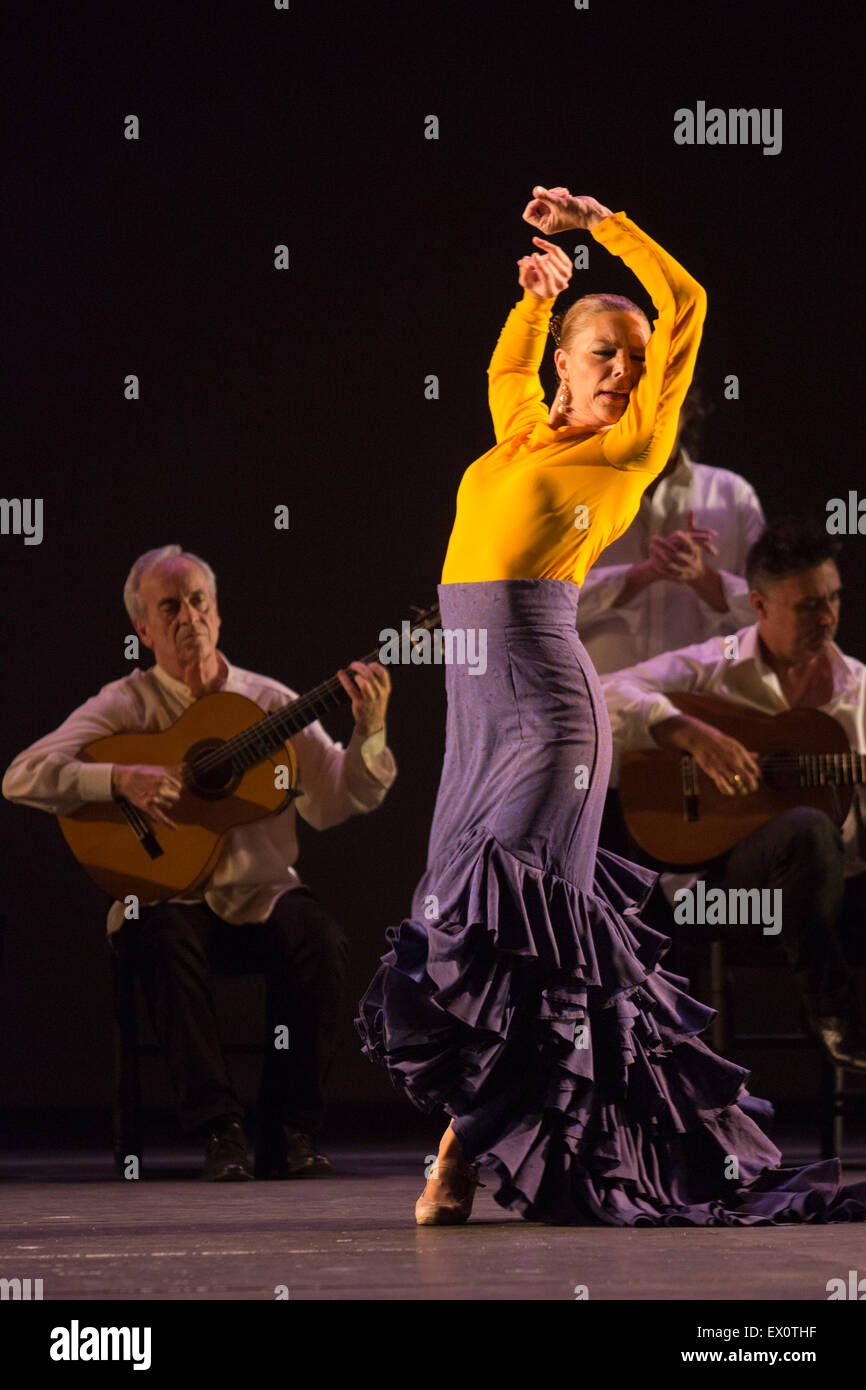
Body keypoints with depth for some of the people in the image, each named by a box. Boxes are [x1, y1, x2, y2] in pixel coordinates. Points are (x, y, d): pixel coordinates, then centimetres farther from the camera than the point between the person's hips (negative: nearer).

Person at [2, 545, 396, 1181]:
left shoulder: (268, 702, 8)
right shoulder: (125, 705, 1)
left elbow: (333, 801, 1)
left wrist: (369, 733, -16)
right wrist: (123, 779, -24)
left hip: (262, 896, 2)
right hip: (170, 896, -2)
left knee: (319, 938, -29)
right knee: (168, 942, -36)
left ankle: (290, 1131, -17)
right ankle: (220, 1133, -29)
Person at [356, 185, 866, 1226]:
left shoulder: (632, 449, 4)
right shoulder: (523, 434, 20)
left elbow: (686, 303, 2)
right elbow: (505, 366, 44)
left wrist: (597, 222, 11)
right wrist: (538, 294, 31)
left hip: (546, 706, -6)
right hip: (478, 701, 6)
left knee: (496, 909, -12)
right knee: (480, 911, 2)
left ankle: (465, 1152, -12)